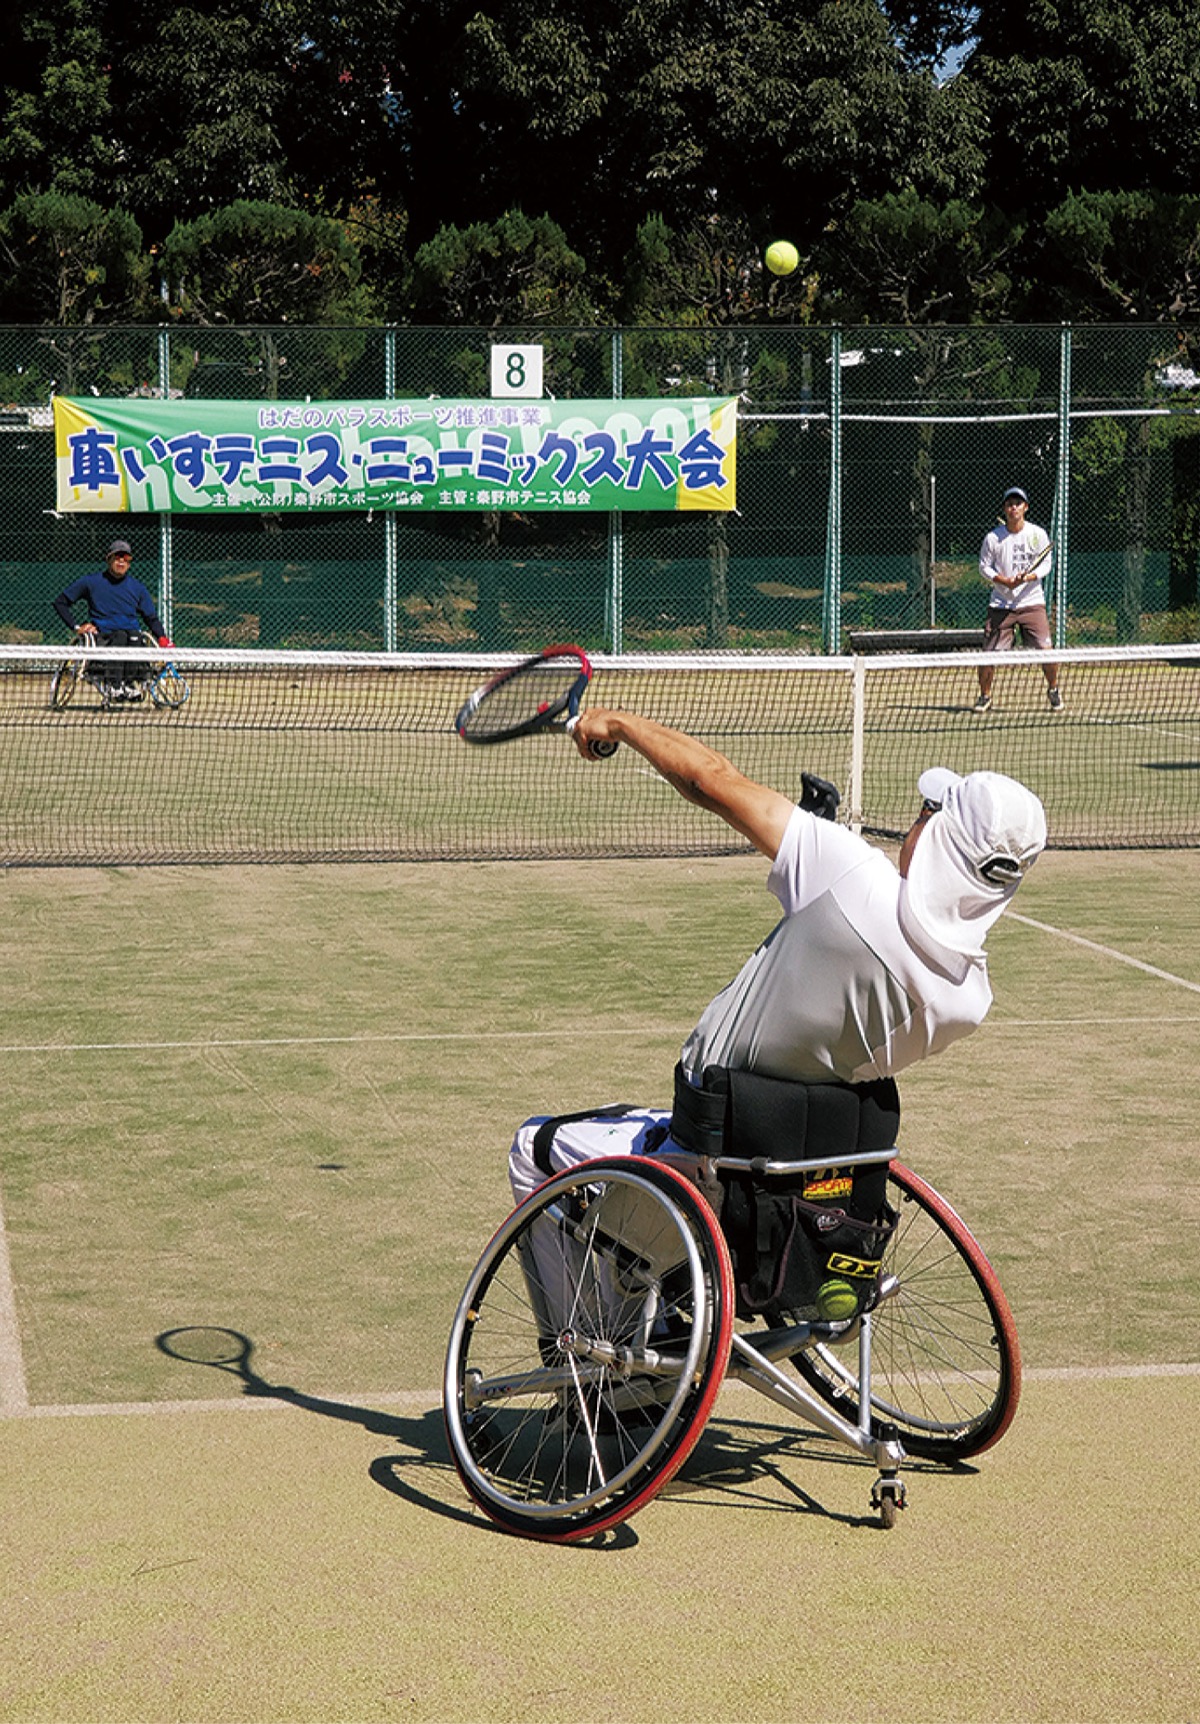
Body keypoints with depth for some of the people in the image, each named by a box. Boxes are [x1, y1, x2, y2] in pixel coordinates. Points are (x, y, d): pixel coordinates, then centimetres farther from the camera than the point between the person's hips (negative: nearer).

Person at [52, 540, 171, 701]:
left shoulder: (136, 587, 19)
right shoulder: (91, 582, 12)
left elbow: (152, 618, 25)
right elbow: (60, 602, 18)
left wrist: (162, 638, 5)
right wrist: (76, 626, 6)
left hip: (132, 634, 2)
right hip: (102, 636, -2)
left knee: (134, 638, -36)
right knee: (119, 637, -38)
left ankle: (133, 685, -48)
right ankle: (114, 686, -52)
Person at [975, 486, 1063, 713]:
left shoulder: (1038, 534, 1)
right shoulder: (993, 537, 0)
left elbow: (1045, 565, 1)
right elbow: (984, 567, 3)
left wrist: (1027, 577, -17)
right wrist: (1005, 581, -13)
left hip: (1032, 602, 0)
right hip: (1001, 604, 0)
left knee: (1045, 651, -10)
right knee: (989, 654, -6)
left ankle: (1053, 690, 14)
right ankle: (984, 696, 14)